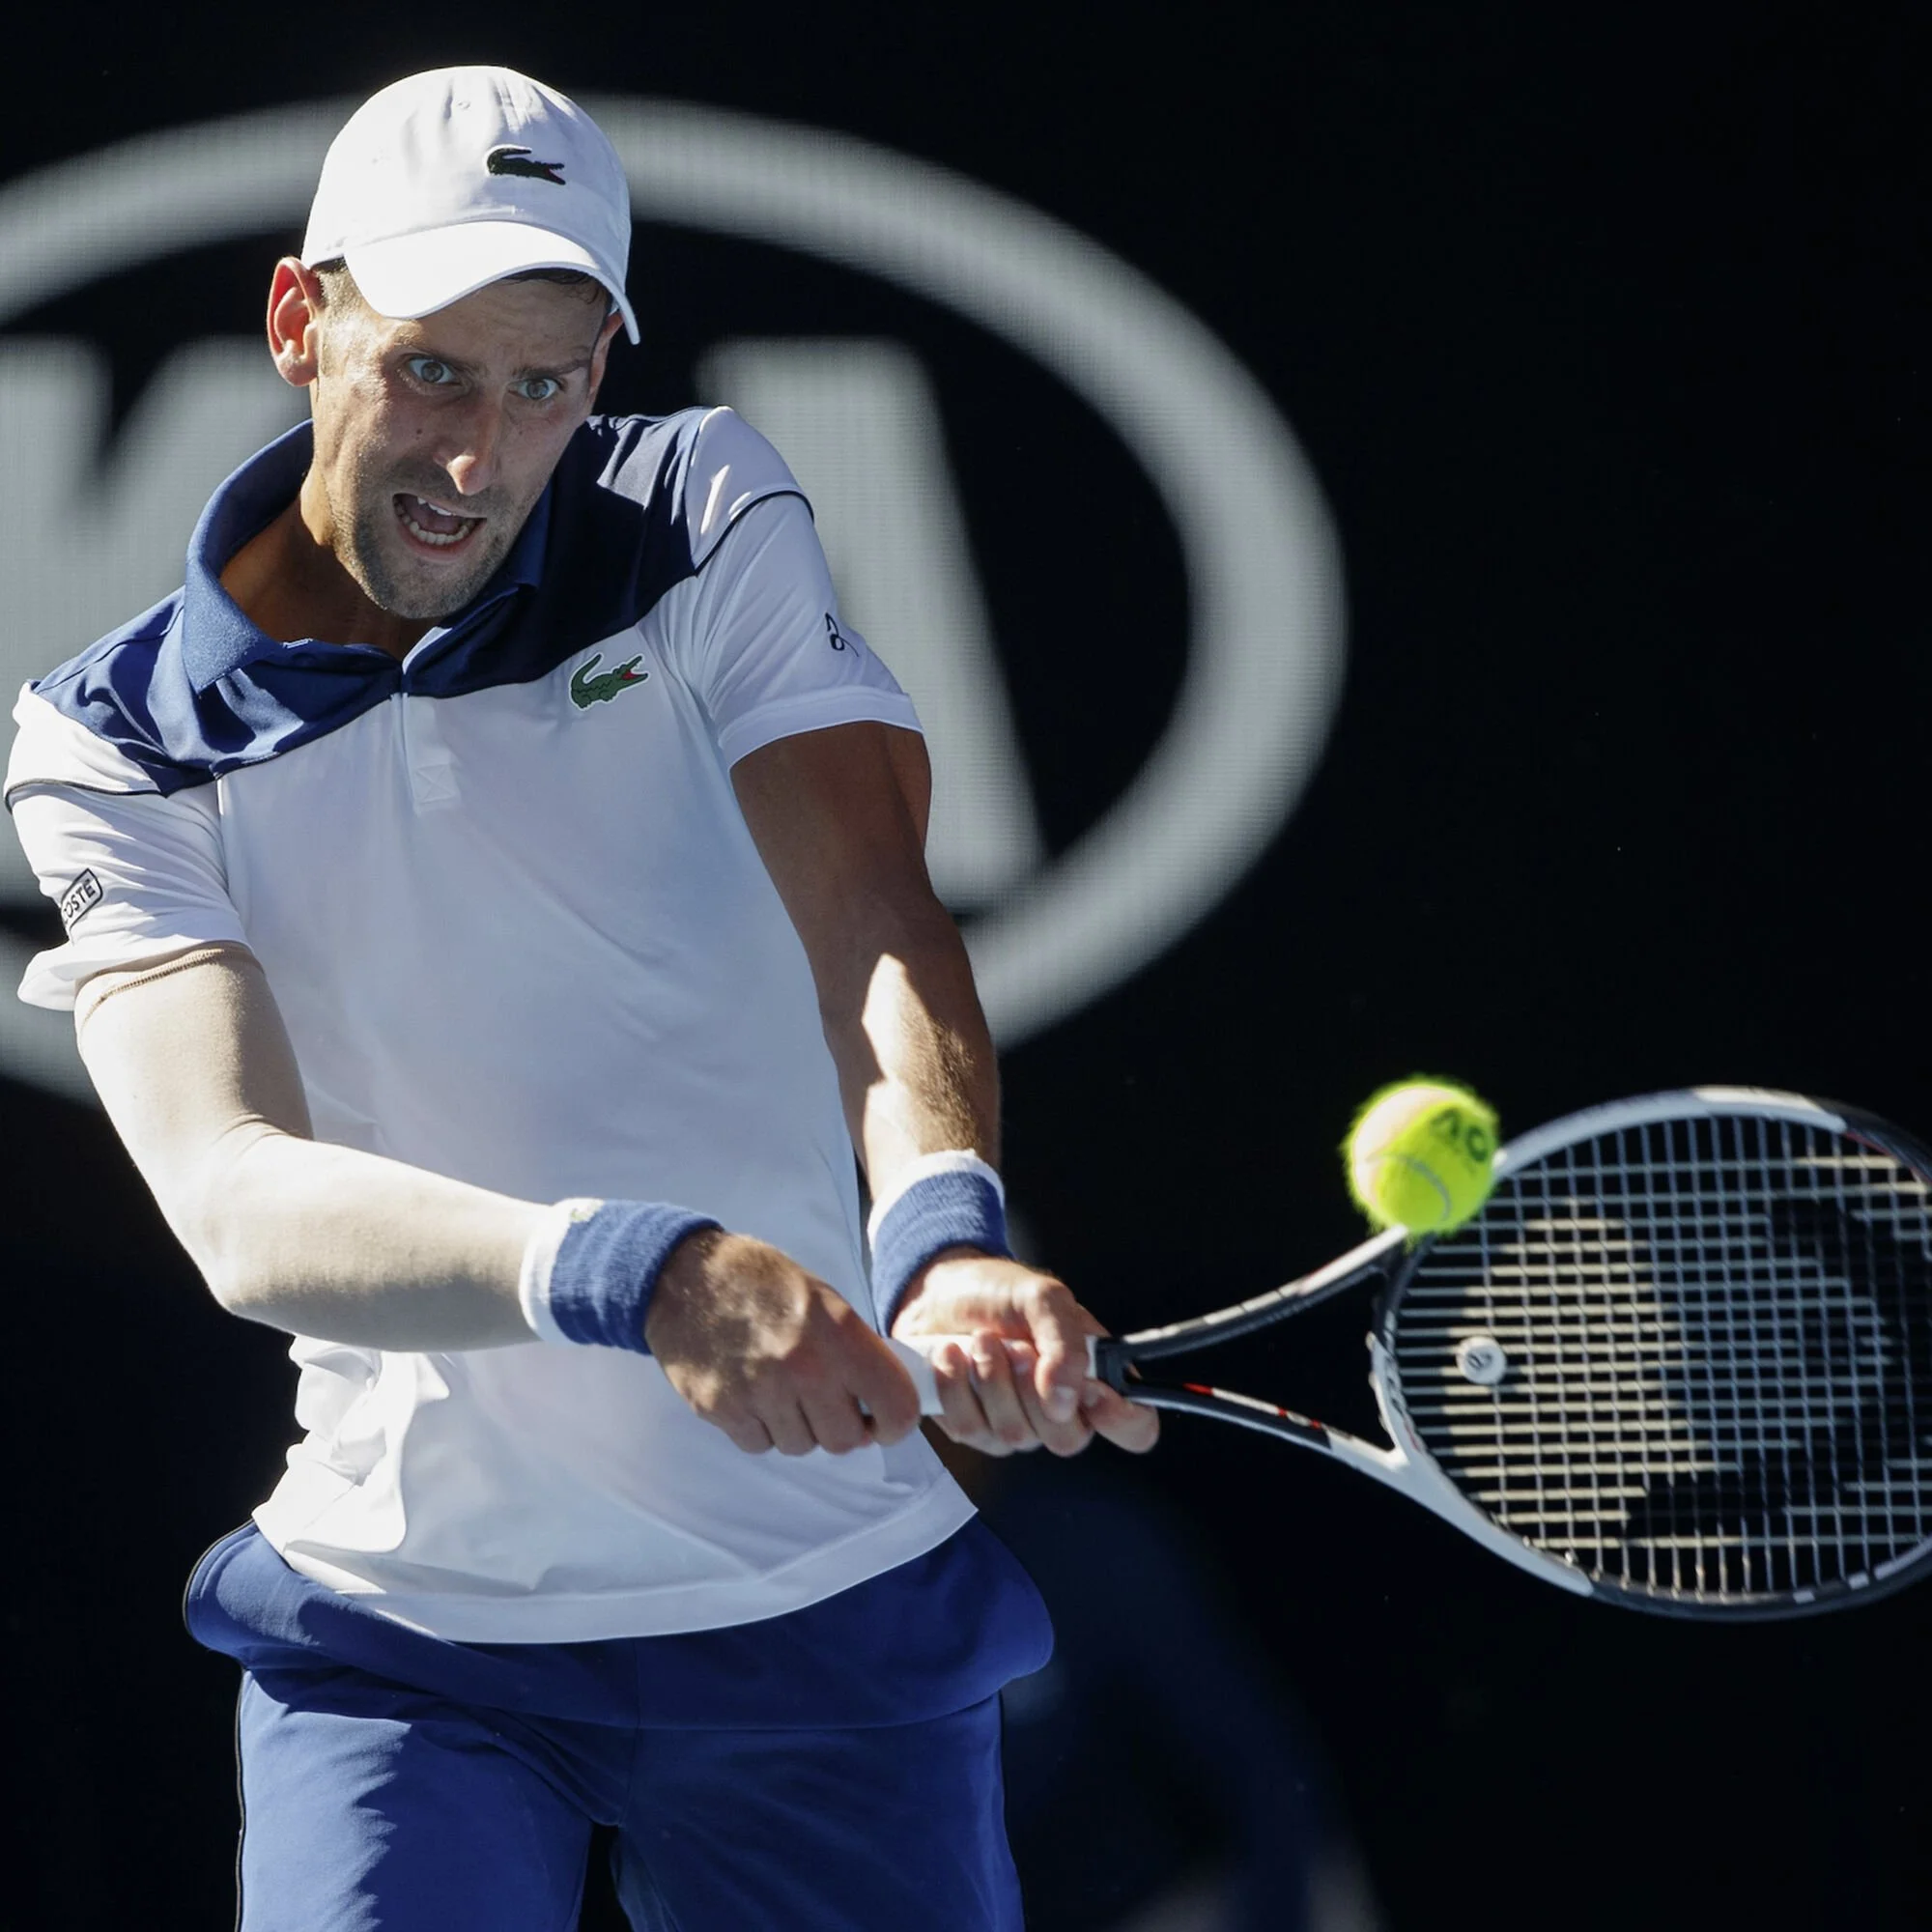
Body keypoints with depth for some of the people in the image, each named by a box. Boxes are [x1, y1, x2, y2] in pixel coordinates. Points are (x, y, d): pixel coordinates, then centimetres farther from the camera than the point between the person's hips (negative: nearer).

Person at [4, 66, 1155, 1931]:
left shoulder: (710, 519, -1)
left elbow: (870, 919, -17)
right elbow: (240, 1202, -22)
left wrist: (943, 1237, -38)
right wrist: (627, 1268, -41)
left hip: (831, 1592, 2)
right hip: (399, 1630, -1)